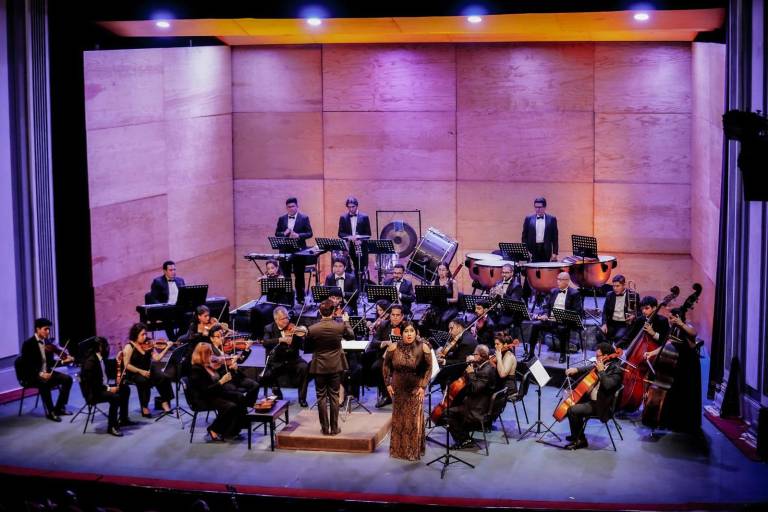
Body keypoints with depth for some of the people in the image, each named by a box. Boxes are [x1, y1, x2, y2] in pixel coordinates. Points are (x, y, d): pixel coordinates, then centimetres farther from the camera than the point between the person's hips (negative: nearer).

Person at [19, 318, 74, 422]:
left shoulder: (47, 342, 10)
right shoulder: (28, 344, -12)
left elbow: (50, 363, 12)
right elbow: (27, 365, -18)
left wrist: (63, 361, -6)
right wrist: (40, 374, -31)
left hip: (47, 372, 7)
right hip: (33, 375, -7)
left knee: (67, 379, -11)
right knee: (44, 383, -37)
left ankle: (59, 408, -3)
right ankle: (50, 412, -25)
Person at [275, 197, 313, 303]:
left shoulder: (304, 218, 1)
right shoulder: (282, 219, 9)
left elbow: (309, 233, -4)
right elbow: (277, 233, 8)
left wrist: (298, 235, -20)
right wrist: (284, 234, -13)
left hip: (299, 250, -2)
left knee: (299, 276, 5)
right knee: (285, 276, 4)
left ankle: (300, 298, 13)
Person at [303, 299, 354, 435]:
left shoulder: (312, 329, -13)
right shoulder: (340, 326, -12)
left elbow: (307, 349, -2)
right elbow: (351, 336, 10)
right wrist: (346, 322, 25)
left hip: (319, 367, -1)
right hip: (336, 366, 1)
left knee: (321, 398, 9)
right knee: (334, 397, 9)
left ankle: (325, 428, 12)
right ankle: (334, 428, 12)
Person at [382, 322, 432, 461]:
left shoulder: (423, 348, -12)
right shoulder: (393, 348, -8)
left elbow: (429, 368, -6)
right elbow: (386, 366, 5)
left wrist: (423, 386, -12)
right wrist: (388, 383, 1)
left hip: (415, 389, -2)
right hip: (398, 389, 2)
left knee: (414, 419, 0)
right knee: (398, 419, 11)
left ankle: (414, 450, 11)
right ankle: (398, 449, 25)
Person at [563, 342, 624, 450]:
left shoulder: (616, 369, -19)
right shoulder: (604, 365, 8)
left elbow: (607, 384, -33)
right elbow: (588, 369, 21)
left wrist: (601, 371, -25)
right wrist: (576, 370, 4)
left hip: (600, 405, -10)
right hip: (591, 398, 10)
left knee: (572, 410, -21)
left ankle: (580, 440, -3)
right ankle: (576, 435, 28)